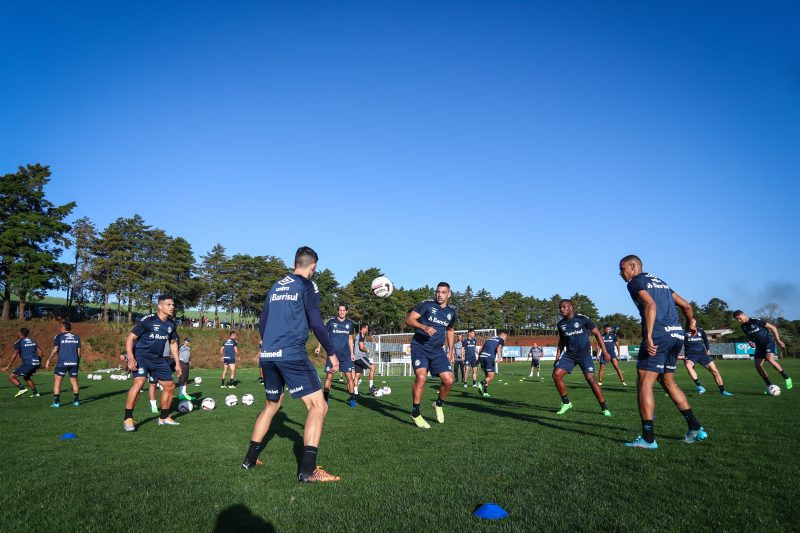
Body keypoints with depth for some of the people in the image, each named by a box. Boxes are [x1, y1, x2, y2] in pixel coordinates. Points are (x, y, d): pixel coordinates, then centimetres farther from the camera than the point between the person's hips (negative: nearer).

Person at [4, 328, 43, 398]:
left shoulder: (19, 342, 0)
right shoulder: (32, 341, 20)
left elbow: (15, 355, -7)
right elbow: (40, 351, 17)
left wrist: (8, 366, -3)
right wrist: (39, 362, 26)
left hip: (28, 363, -8)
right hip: (36, 363, 8)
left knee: (11, 376, 2)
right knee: (26, 377, 29)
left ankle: (22, 388, -14)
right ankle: (35, 393, 23)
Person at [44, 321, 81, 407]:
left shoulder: (59, 337, -2)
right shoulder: (76, 337, 10)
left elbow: (55, 349, -10)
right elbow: (79, 351, 8)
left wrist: (48, 360, -3)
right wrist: (78, 362, 16)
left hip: (62, 363, -4)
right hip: (74, 363, 4)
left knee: (57, 381, 5)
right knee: (74, 381, 11)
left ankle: (56, 402, 1)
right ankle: (76, 401, 12)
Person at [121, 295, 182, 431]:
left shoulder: (172, 324, 3)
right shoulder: (148, 321, -17)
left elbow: (173, 343, 16)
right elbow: (130, 338, -16)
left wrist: (177, 363, 13)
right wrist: (130, 358, -27)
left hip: (158, 359, 7)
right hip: (141, 356, -7)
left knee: (170, 386, 7)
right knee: (139, 382, -29)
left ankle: (164, 417, 26)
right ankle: (128, 419, -16)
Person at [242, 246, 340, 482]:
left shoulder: (276, 286, 17)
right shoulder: (307, 285, -2)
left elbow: (262, 322, 22)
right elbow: (316, 322, -9)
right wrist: (331, 353, -1)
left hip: (268, 355, 8)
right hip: (292, 354, -7)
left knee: (271, 405, 24)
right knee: (318, 406, -5)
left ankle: (250, 459, 28)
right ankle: (308, 470, -12)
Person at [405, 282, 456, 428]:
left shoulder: (451, 312, 11)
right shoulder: (426, 305, -5)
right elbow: (409, 320, -11)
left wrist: (450, 351, 20)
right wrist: (424, 327, -27)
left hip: (437, 351, 5)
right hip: (420, 348, -5)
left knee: (449, 380, -4)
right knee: (421, 377, -23)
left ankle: (438, 404, 26)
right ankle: (415, 414, -7)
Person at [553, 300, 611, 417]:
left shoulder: (583, 319, -11)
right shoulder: (560, 324, 4)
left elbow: (597, 333, -5)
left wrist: (604, 351, -9)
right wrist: (558, 354, 10)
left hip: (584, 354, -5)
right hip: (569, 354, 5)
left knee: (590, 379, -16)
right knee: (556, 374, -9)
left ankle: (604, 408, -2)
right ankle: (566, 403, 7)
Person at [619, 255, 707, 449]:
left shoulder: (635, 282, 0)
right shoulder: (660, 281, 24)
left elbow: (650, 304, -18)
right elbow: (686, 305, 24)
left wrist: (648, 336, -25)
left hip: (659, 335, -9)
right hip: (677, 334, 9)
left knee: (644, 382, -5)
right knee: (668, 381, 20)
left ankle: (648, 438, -6)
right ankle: (695, 429, 21)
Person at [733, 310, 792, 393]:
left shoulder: (756, 321, -14)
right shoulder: (743, 326, 6)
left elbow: (772, 327, -9)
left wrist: (778, 340, -10)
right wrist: (751, 342, 0)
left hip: (768, 342, -7)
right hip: (759, 346, 7)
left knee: (769, 359, -31)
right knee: (758, 365, -4)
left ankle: (786, 377, -15)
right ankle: (769, 386, 7)